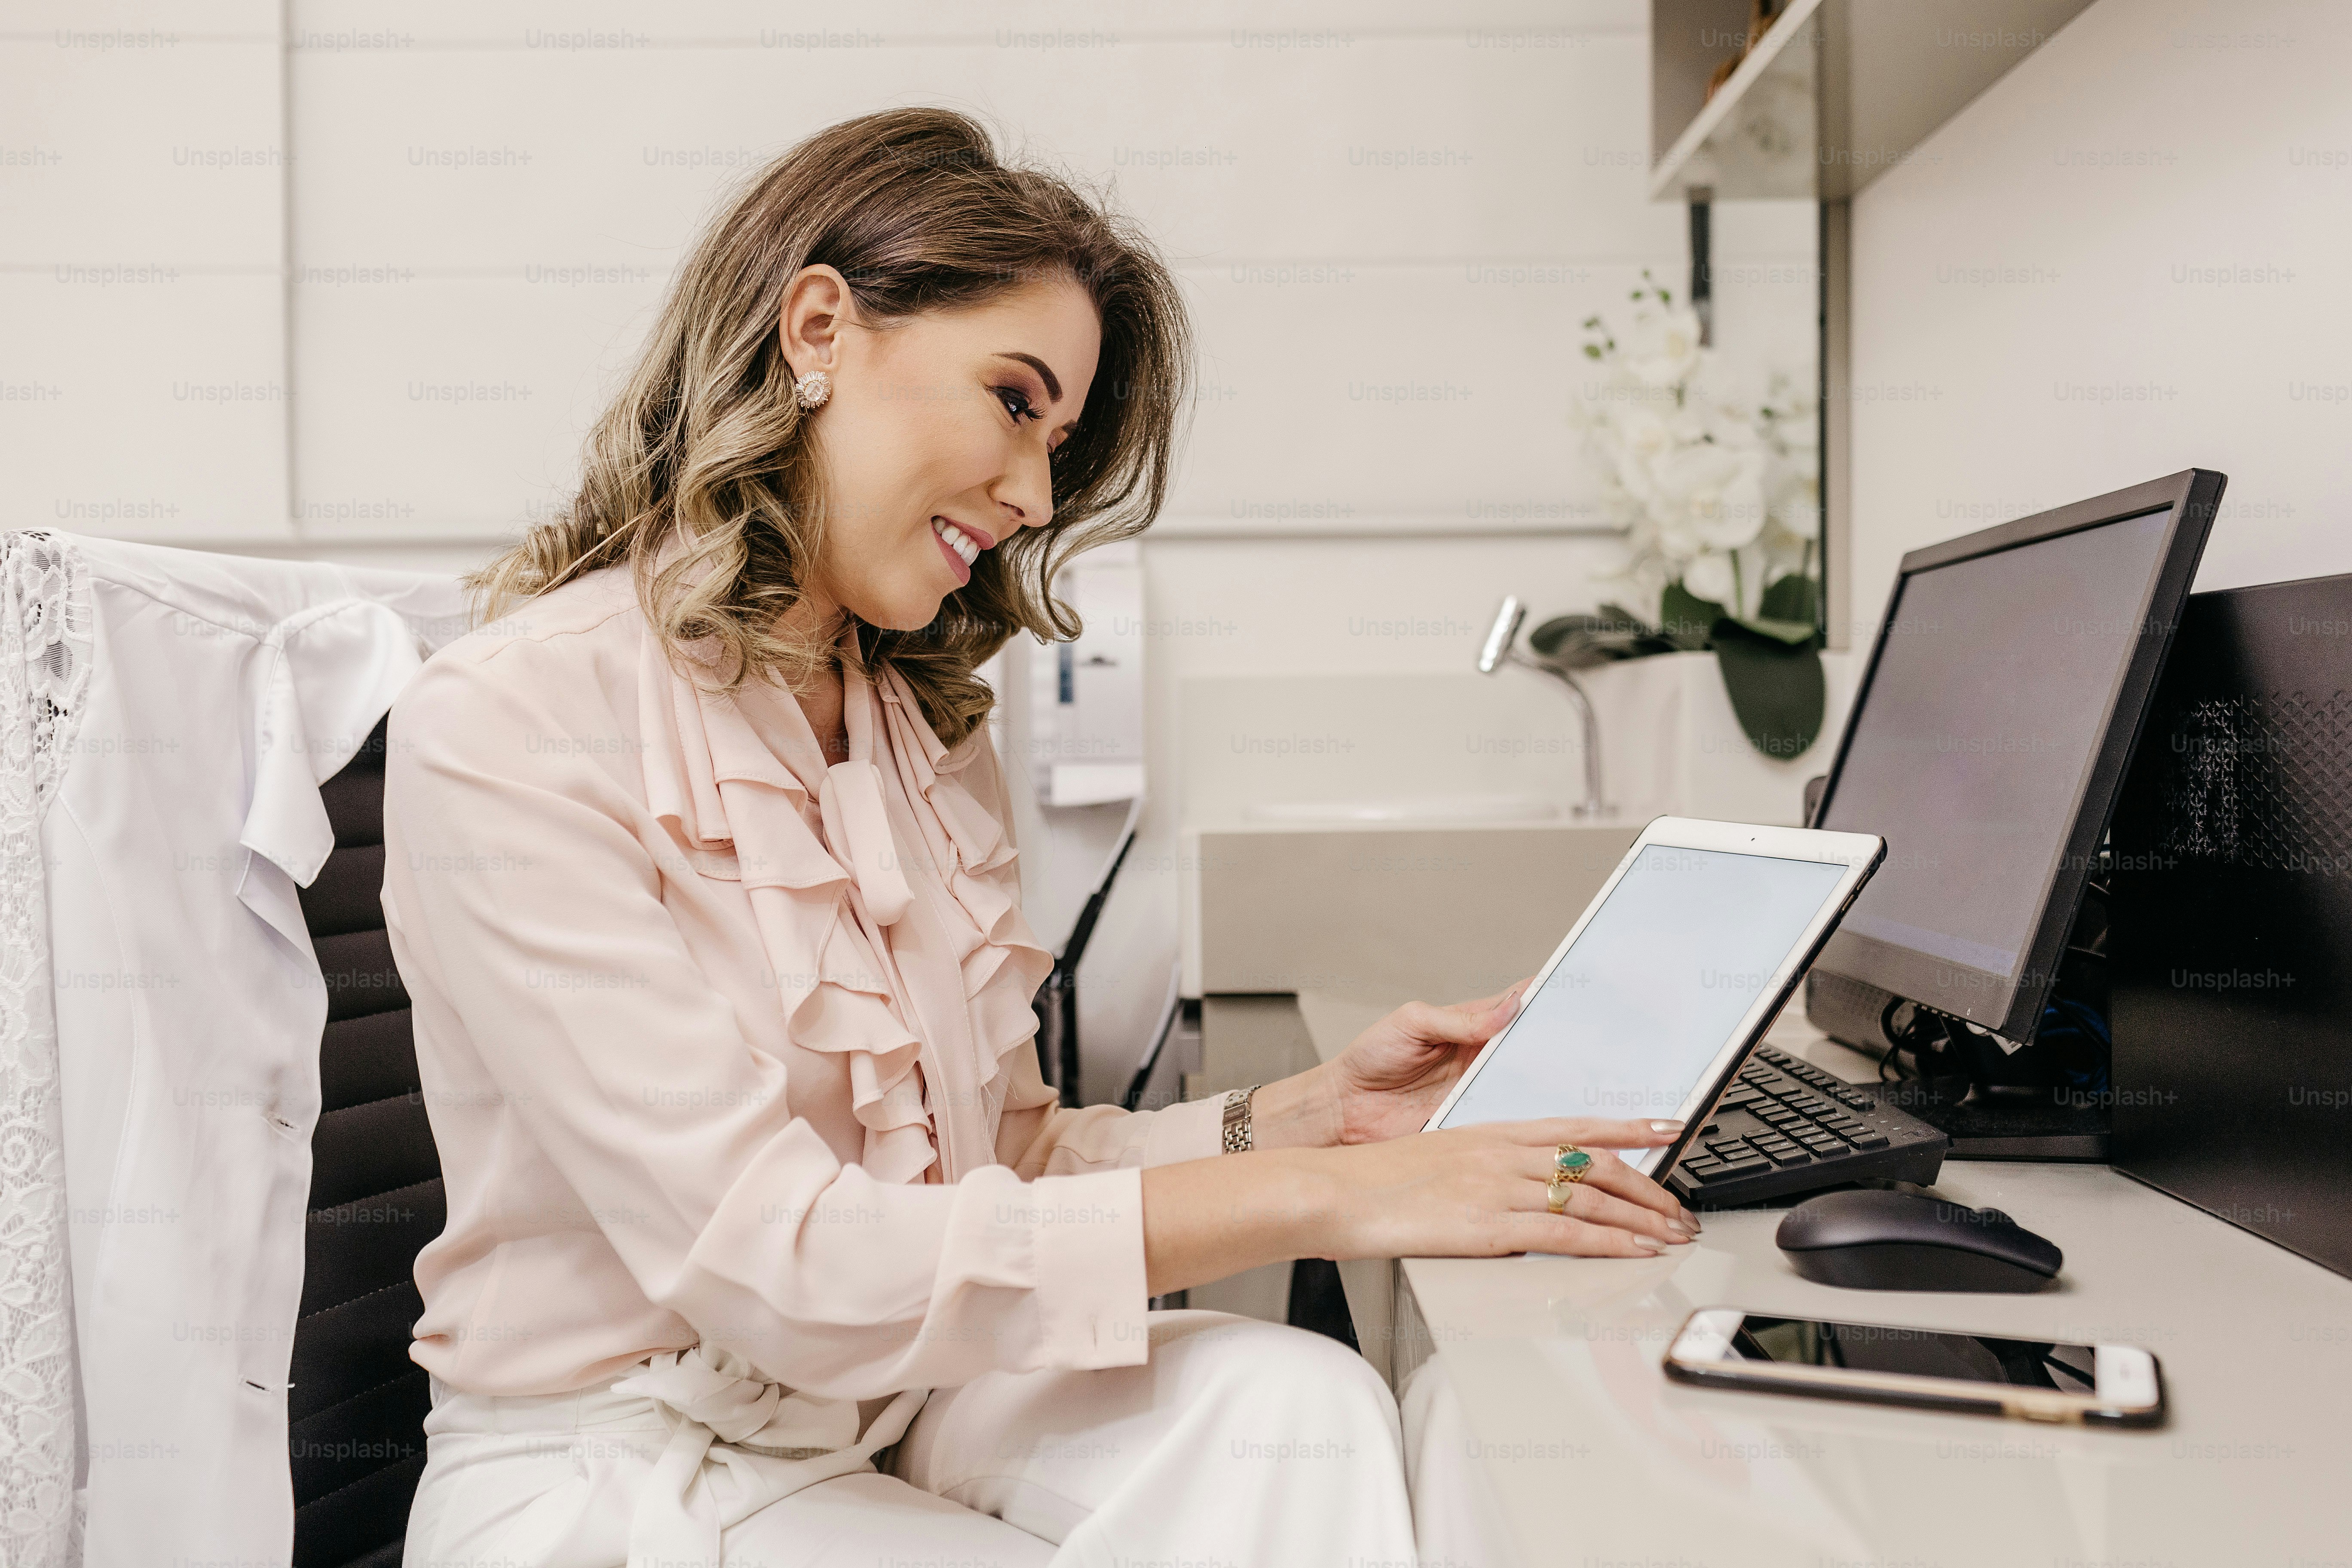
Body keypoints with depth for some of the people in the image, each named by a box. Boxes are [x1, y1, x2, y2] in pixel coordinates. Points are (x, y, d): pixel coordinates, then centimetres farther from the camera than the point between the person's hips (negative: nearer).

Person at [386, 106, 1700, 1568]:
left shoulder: (927, 732, 6)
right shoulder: (505, 730, -17)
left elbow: (1008, 1157, 5)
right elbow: (774, 1262, -24)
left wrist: (1303, 1116, -11)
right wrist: (1313, 1199, -25)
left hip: (912, 1395, 6)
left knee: (1293, 1402, -22)